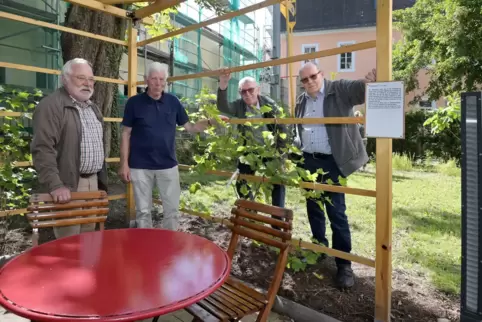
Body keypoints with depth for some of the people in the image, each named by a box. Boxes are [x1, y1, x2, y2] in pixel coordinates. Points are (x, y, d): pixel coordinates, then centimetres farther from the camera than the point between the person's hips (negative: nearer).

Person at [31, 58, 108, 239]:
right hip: (68, 185, -7)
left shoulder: (93, 108, 16)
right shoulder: (51, 105, -10)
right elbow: (43, 149, -17)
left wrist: (102, 180, 17)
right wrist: (55, 185, -23)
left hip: (93, 182, 7)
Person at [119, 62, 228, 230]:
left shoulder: (173, 101, 3)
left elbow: (190, 127, 6)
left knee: (172, 209, 9)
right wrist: (124, 163, -5)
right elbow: (126, 134, -1)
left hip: (168, 165, 2)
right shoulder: (134, 102, -3)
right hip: (140, 166, -2)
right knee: (143, 211, 11)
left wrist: (210, 122, -10)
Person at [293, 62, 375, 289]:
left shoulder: (340, 90, -5)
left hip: (331, 162, -5)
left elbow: (360, 89, -23)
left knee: (336, 212, -3)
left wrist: (372, 81, -44)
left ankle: (344, 264, 10)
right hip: (308, 161, 6)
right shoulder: (301, 101, 11)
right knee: (313, 208, 16)